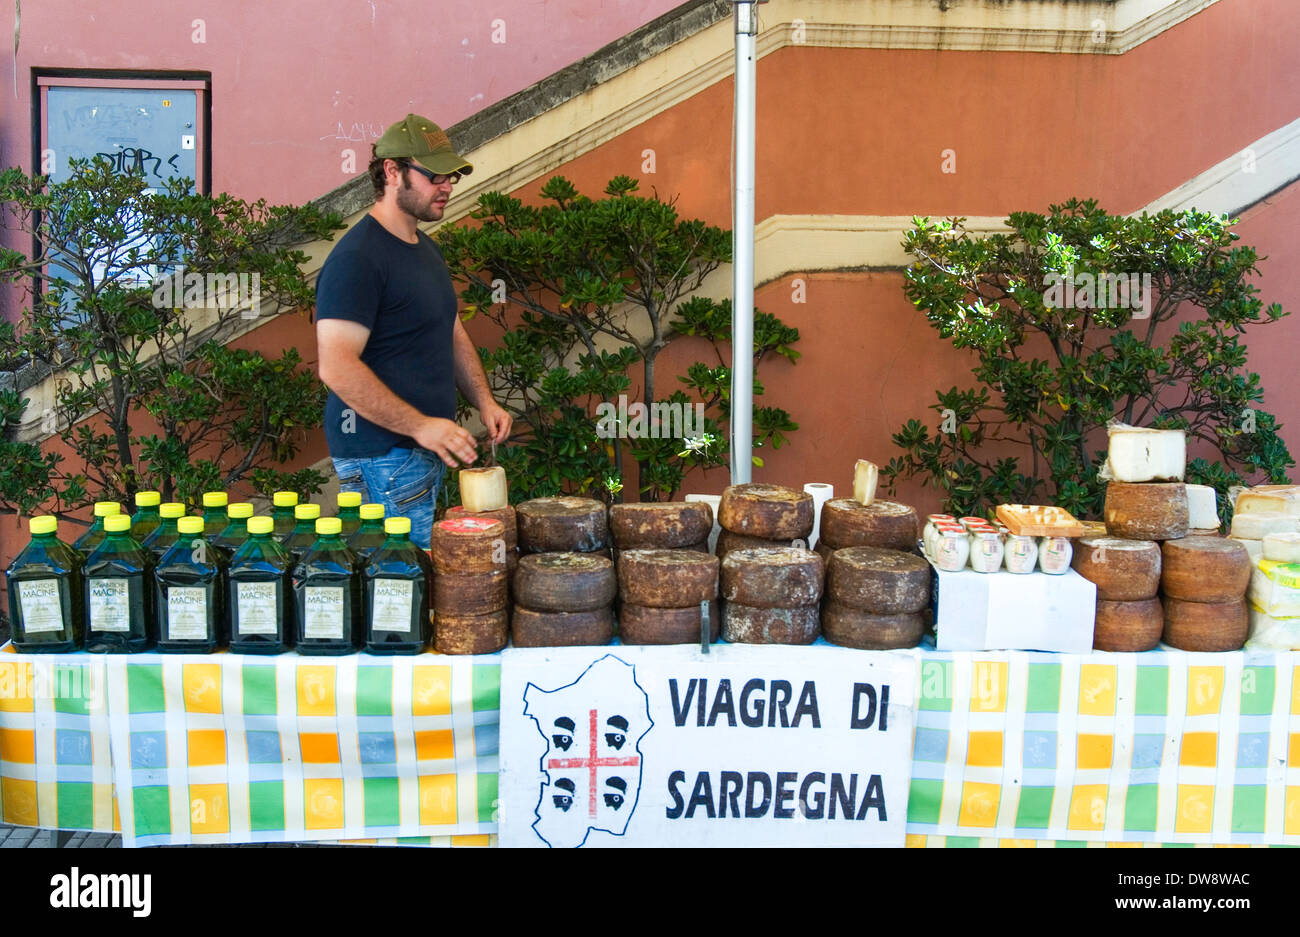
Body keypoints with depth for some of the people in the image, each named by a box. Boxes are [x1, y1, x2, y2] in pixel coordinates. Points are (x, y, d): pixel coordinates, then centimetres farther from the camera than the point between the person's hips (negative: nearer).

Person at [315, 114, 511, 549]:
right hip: (382, 458, -9)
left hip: (429, 449, 9)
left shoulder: (426, 248, 17)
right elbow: (337, 368, -22)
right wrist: (420, 426, -25)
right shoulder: (355, 258, -14)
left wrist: (484, 401, 11)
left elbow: (452, 335, 26)